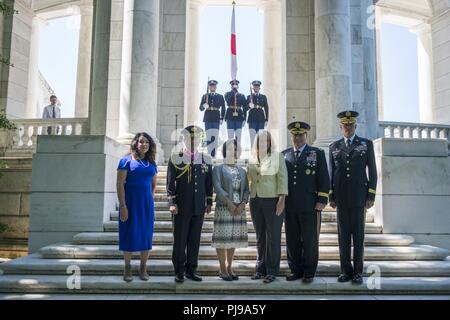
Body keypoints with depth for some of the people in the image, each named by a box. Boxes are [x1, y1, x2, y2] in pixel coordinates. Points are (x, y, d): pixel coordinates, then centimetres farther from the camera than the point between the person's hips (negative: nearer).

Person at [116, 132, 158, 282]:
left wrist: (149, 200, 7)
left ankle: (143, 268, 20)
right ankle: (127, 268, 18)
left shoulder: (151, 163, 10)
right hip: (130, 202, -4)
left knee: (146, 234, 7)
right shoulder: (127, 160, -4)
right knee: (129, 233, 4)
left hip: (146, 203, 4)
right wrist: (122, 206, -15)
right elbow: (120, 184, -10)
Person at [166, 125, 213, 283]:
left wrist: (209, 202, 9)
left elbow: (209, 183, 13)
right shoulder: (176, 158, 0)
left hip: (199, 207, 3)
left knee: (195, 240, 8)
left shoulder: (206, 160, 10)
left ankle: (191, 270, 20)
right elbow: (170, 183, -2)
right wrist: (172, 203, -8)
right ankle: (179, 271, 15)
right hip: (181, 207, -3)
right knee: (180, 240, 3)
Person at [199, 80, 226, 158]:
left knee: (215, 137, -6)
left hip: (216, 119, 0)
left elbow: (223, 109, 9)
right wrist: (204, 106, -15)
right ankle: (209, 154, 4)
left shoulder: (220, 97, 11)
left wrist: (221, 119, 0)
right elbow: (201, 108, 8)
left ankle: (213, 155, -1)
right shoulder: (205, 96, 12)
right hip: (208, 119, 0)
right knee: (209, 137, -2)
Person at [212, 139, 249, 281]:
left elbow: (246, 190, 9)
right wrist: (229, 203, -18)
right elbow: (217, 187, -10)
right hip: (223, 208, -4)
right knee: (223, 238, -4)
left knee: (234, 238, 7)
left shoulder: (242, 171, 16)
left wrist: (242, 204, -8)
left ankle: (229, 268, 18)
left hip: (239, 209, 5)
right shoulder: (218, 169, 2)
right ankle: (223, 269, 6)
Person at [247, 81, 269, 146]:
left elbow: (266, 108, 11)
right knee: (252, 137, -8)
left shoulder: (263, 97, 13)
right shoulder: (249, 97, 9)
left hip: (261, 119, 2)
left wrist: (266, 120, 5)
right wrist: (250, 106, -21)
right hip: (252, 119, -1)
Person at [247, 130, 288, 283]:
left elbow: (282, 178, -5)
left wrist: (282, 199, -13)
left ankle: (272, 271, 9)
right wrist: (247, 199, 7)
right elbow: (250, 179, 13)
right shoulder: (252, 159, 11)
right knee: (260, 237, 9)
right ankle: (261, 269, 19)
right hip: (255, 201, 4)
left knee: (273, 236, 0)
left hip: (273, 200, -4)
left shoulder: (277, 156, 1)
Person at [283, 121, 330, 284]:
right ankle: (296, 270, 21)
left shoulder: (318, 153, 5)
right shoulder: (284, 155, 12)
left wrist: (322, 201, -7)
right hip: (290, 206, 3)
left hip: (310, 206, -3)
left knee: (310, 241, 4)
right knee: (292, 241, 8)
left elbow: (324, 179, 0)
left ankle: (309, 273, 17)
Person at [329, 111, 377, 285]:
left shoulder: (366, 144, 5)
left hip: (359, 197, -2)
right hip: (341, 198, 2)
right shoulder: (334, 146, 10)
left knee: (358, 235, 3)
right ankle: (346, 270, 14)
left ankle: (358, 272, 12)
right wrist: (331, 196, 6)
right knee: (343, 235, 5)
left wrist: (371, 196, -3)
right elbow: (331, 172, 11)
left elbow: (372, 171, 3)